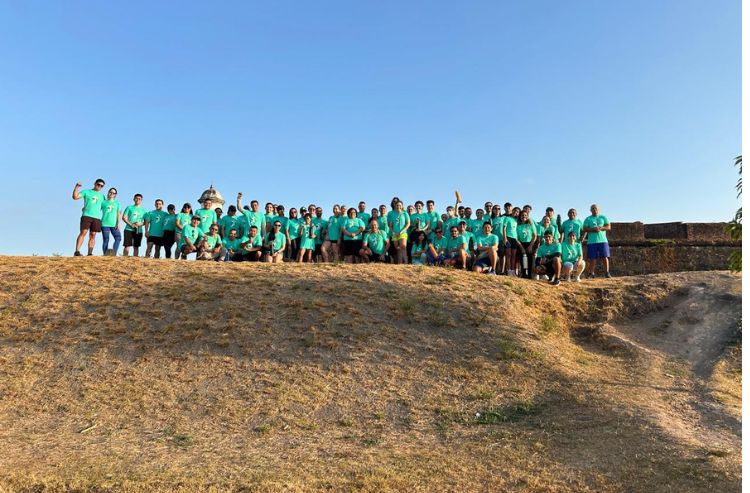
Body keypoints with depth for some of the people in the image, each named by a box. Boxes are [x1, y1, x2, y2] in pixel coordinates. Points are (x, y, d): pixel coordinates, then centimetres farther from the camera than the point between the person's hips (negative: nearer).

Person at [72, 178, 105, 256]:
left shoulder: (102, 196, 21)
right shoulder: (86, 192, 11)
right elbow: (75, 197, 0)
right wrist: (76, 187, -9)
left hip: (97, 217, 3)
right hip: (86, 216, -3)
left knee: (93, 235, 0)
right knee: (83, 232, -13)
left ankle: (90, 253, 0)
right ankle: (77, 251, -17)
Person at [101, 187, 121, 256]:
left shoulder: (117, 203, 14)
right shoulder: (103, 202, 13)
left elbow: (119, 213, 7)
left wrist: (118, 223, -3)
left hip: (114, 224, 1)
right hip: (105, 224, -1)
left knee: (118, 238, -17)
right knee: (106, 240, -4)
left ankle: (114, 252, -25)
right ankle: (106, 254, -7)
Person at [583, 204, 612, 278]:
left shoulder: (603, 217, 14)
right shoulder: (588, 219, 11)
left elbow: (609, 227, 6)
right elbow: (584, 229, 2)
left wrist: (601, 228, -12)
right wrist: (593, 229, -15)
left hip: (602, 240, 1)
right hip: (592, 241, 0)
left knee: (605, 257, -3)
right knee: (592, 258, -2)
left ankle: (607, 272, 1)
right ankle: (591, 273, 3)